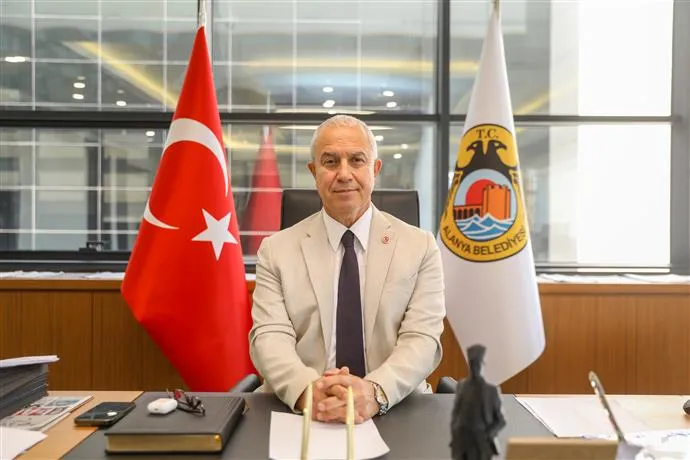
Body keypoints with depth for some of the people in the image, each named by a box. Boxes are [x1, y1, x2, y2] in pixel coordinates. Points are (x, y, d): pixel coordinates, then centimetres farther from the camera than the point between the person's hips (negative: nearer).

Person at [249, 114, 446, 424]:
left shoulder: (420, 247, 3)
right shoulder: (276, 250, 4)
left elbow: (422, 339, -6)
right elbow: (270, 337, -6)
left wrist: (374, 393, -24)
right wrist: (307, 391, -26)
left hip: (394, 413, 1)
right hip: (300, 413, -1)